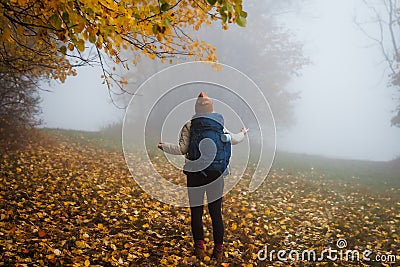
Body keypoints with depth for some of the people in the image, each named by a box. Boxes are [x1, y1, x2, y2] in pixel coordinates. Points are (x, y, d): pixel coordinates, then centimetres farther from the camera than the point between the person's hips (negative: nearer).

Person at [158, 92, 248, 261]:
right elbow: (233, 139, 19)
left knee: (196, 212, 6)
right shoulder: (218, 125, 6)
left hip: (195, 174, -2)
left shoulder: (189, 126, -3)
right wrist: (243, 133, 41)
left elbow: (182, 149, -7)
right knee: (216, 213, 7)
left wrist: (164, 146, 8)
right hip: (216, 174, 2)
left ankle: (199, 248, -1)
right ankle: (218, 250, 10)